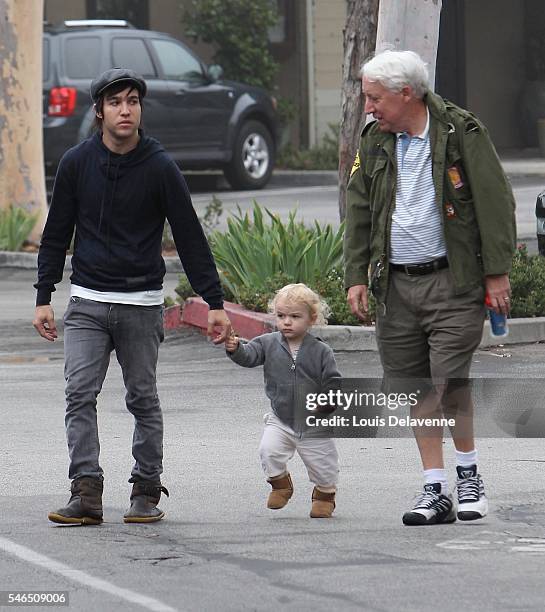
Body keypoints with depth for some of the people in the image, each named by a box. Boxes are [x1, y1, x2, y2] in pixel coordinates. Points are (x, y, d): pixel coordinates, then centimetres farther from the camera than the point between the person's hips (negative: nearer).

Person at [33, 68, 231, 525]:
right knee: (80, 394, -9)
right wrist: (44, 298, 5)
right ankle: (86, 493, -11)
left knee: (144, 399, 4)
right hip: (87, 303, 2)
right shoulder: (77, 163, 0)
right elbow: (56, 235, 9)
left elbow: (190, 238, -2)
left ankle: (147, 491, 13)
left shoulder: (159, 168, -5)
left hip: (142, 304, -1)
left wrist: (215, 302, -6)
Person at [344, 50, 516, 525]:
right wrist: (357, 276, 8)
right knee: (414, 389, 3)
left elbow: (495, 202, -5)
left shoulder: (462, 133, -6)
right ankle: (435, 491, 10)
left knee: (450, 382, -11)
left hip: (454, 280, -5)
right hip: (396, 285, 5)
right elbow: (359, 212, 15)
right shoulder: (374, 141, 10)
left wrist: (497, 272, -8)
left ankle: (468, 477, 11)